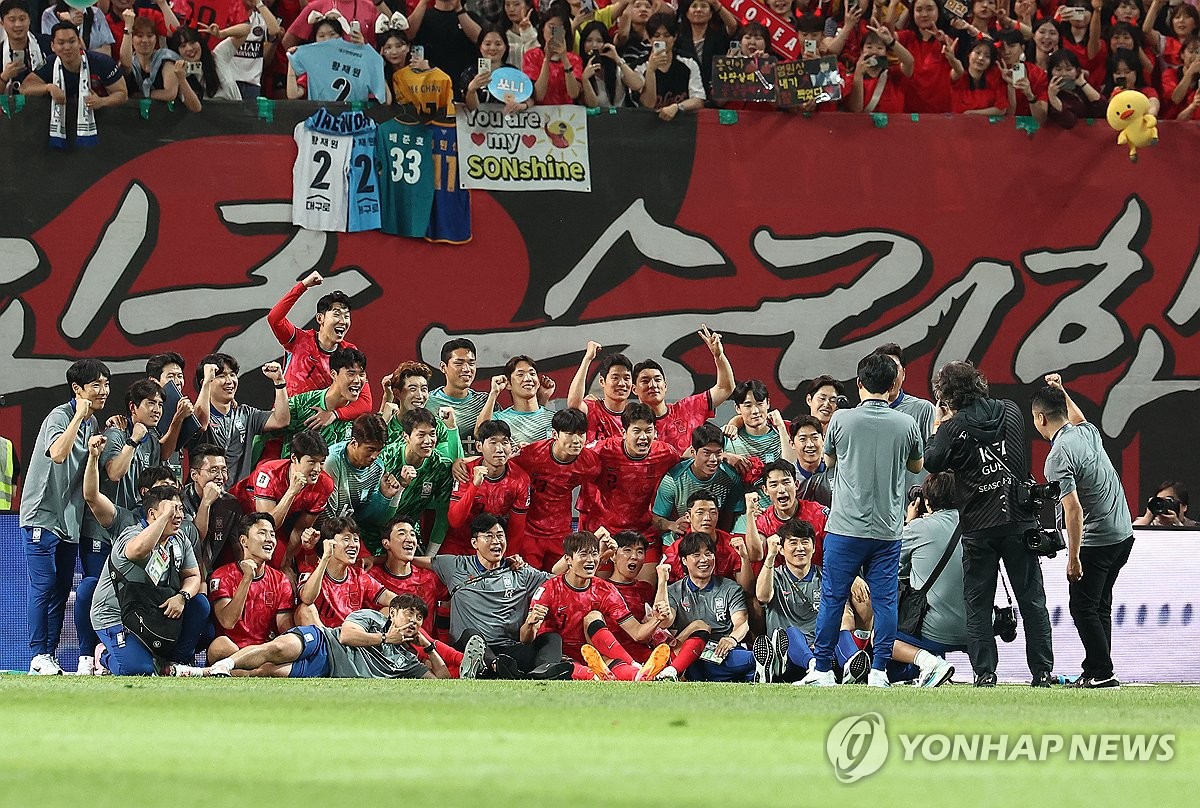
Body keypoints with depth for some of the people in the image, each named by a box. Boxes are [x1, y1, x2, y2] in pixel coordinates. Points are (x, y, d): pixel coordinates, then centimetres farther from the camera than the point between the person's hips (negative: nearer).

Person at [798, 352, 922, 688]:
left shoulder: (842, 420, -6)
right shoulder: (905, 424, -2)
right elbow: (916, 466, 16)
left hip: (846, 526, -1)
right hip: (888, 529, 1)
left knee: (833, 598, 5)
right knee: (885, 600, 5)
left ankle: (823, 669, 7)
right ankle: (879, 671, 3)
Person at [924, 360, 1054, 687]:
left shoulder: (954, 426, -8)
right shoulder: (1011, 411, 6)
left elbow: (932, 463, -2)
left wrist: (936, 429, 12)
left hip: (978, 526, -3)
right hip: (1019, 519, 3)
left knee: (978, 604, 5)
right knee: (1031, 599, 7)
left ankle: (985, 672, -1)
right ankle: (1042, 670, 4)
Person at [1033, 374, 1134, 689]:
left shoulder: (1058, 457, -17)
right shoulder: (1088, 432, 6)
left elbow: (1074, 508, -24)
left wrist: (1073, 557, -22)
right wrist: (1060, 392, 32)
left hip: (1096, 542, -9)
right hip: (1123, 533, 9)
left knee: (1083, 607, -1)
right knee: (1100, 606, 14)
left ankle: (1102, 672, -3)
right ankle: (1096, 671, 16)